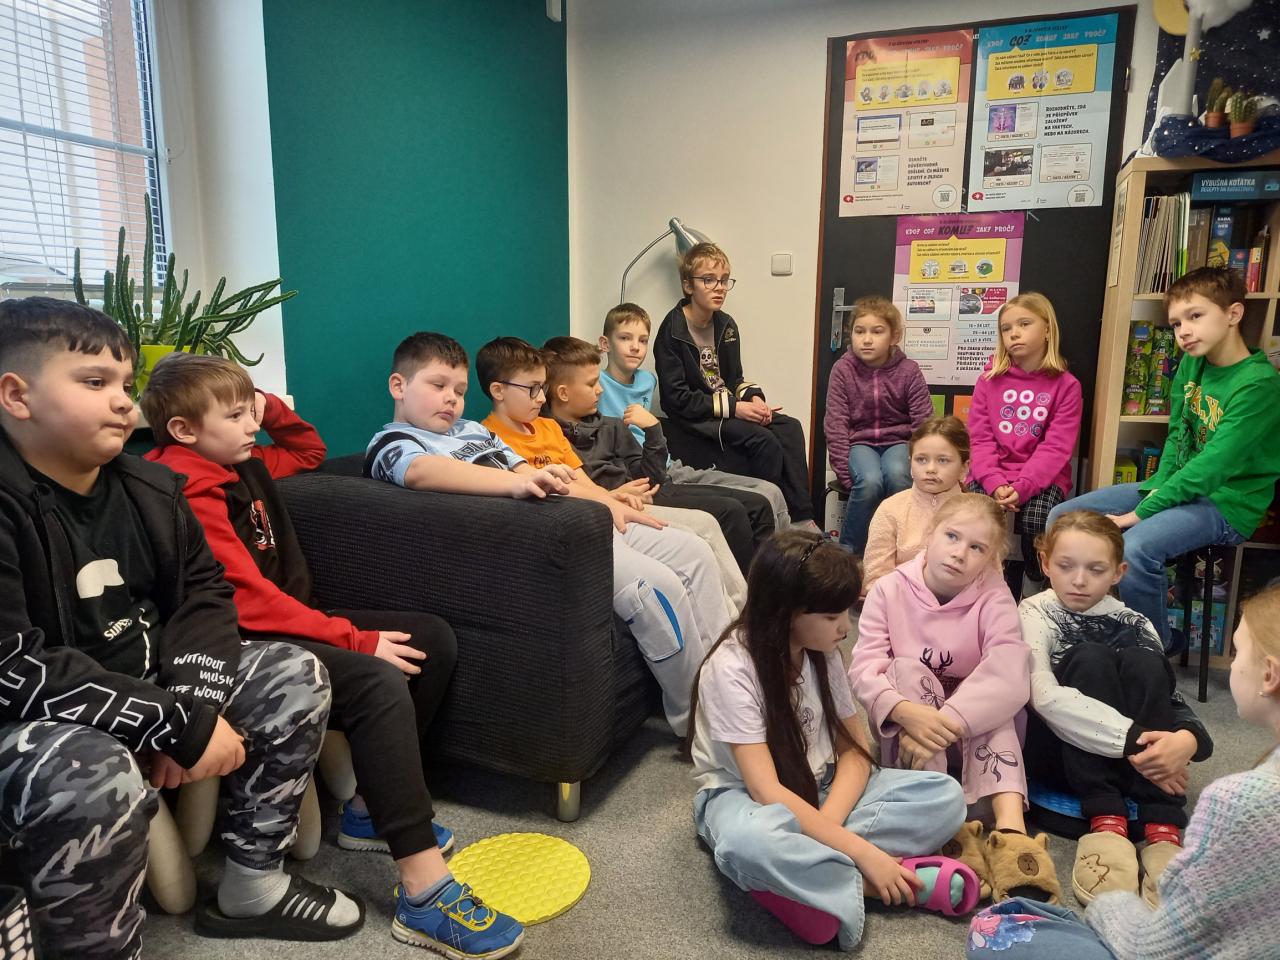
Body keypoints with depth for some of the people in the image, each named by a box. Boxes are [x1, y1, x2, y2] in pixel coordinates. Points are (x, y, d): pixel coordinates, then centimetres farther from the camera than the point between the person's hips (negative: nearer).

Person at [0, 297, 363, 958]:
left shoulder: (148, 488, 2)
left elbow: (205, 591, 4)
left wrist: (192, 703, -14)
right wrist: (181, 727, -26)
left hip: (148, 693, 7)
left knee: (297, 675, 0)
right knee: (94, 776, -38)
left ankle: (252, 886, 9)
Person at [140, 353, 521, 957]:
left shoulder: (243, 465, 11)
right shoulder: (191, 494, -16)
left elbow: (311, 451, 31)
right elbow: (249, 601, -23)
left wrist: (273, 410, 12)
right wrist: (359, 641, -22)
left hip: (289, 622, 10)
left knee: (433, 639, 3)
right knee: (379, 685, -32)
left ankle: (375, 806, 8)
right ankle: (424, 891, -31)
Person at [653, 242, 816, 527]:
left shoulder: (726, 325, 9)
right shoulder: (672, 331, -13)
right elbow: (677, 398, -18)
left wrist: (754, 397, -6)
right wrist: (733, 407, -21)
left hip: (730, 407, 7)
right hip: (693, 416, -7)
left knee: (790, 427, -15)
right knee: (765, 440, -26)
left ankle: (802, 519, -14)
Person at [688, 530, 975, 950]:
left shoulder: (822, 651, -5)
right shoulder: (731, 669, -25)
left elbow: (854, 750, -4)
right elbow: (767, 791, -28)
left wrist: (824, 826, -23)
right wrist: (861, 851, -32)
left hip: (818, 786, 6)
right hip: (745, 796, -6)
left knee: (945, 795, -15)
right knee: (748, 841, -43)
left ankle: (802, 873, -23)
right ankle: (864, 884, -21)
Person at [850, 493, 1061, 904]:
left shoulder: (994, 596, -10)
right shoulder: (890, 590, -10)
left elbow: (1009, 669, -27)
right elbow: (863, 668, -19)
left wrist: (948, 721, -40)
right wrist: (907, 711, -40)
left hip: (971, 732, 1)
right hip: (905, 731, 0)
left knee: (995, 699, -29)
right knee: (906, 668, -29)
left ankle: (1011, 830, -45)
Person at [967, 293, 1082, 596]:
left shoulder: (1066, 385, 0)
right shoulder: (990, 379, 7)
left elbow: (1056, 448, -9)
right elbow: (979, 437, -1)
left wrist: (1021, 488, -22)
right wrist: (994, 483, -17)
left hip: (1041, 477, -1)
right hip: (993, 474, 2)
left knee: (1037, 521, -29)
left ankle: (1032, 598, -3)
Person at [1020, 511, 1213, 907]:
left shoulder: (1134, 625, 6)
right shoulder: (1035, 614, -6)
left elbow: (1172, 700, 0)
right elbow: (1044, 696, -23)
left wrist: (1187, 739, -25)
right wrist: (1130, 739, -30)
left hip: (1136, 762, 3)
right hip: (1059, 753, -3)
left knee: (1143, 663, -21)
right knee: (1089, 658, -26)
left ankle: (1162, 830, -28)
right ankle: (1105, 824, -32)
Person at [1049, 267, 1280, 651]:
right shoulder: (1190, 365, 5)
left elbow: (1213, 466, -24)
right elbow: (1177, 438, 9)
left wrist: (1143, 512, -23)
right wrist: (1157, 489, -7)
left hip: (1227, 503, -8)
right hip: (1178, 487, 8)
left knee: (1134, 548, -35)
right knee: (1062, 518, -4)